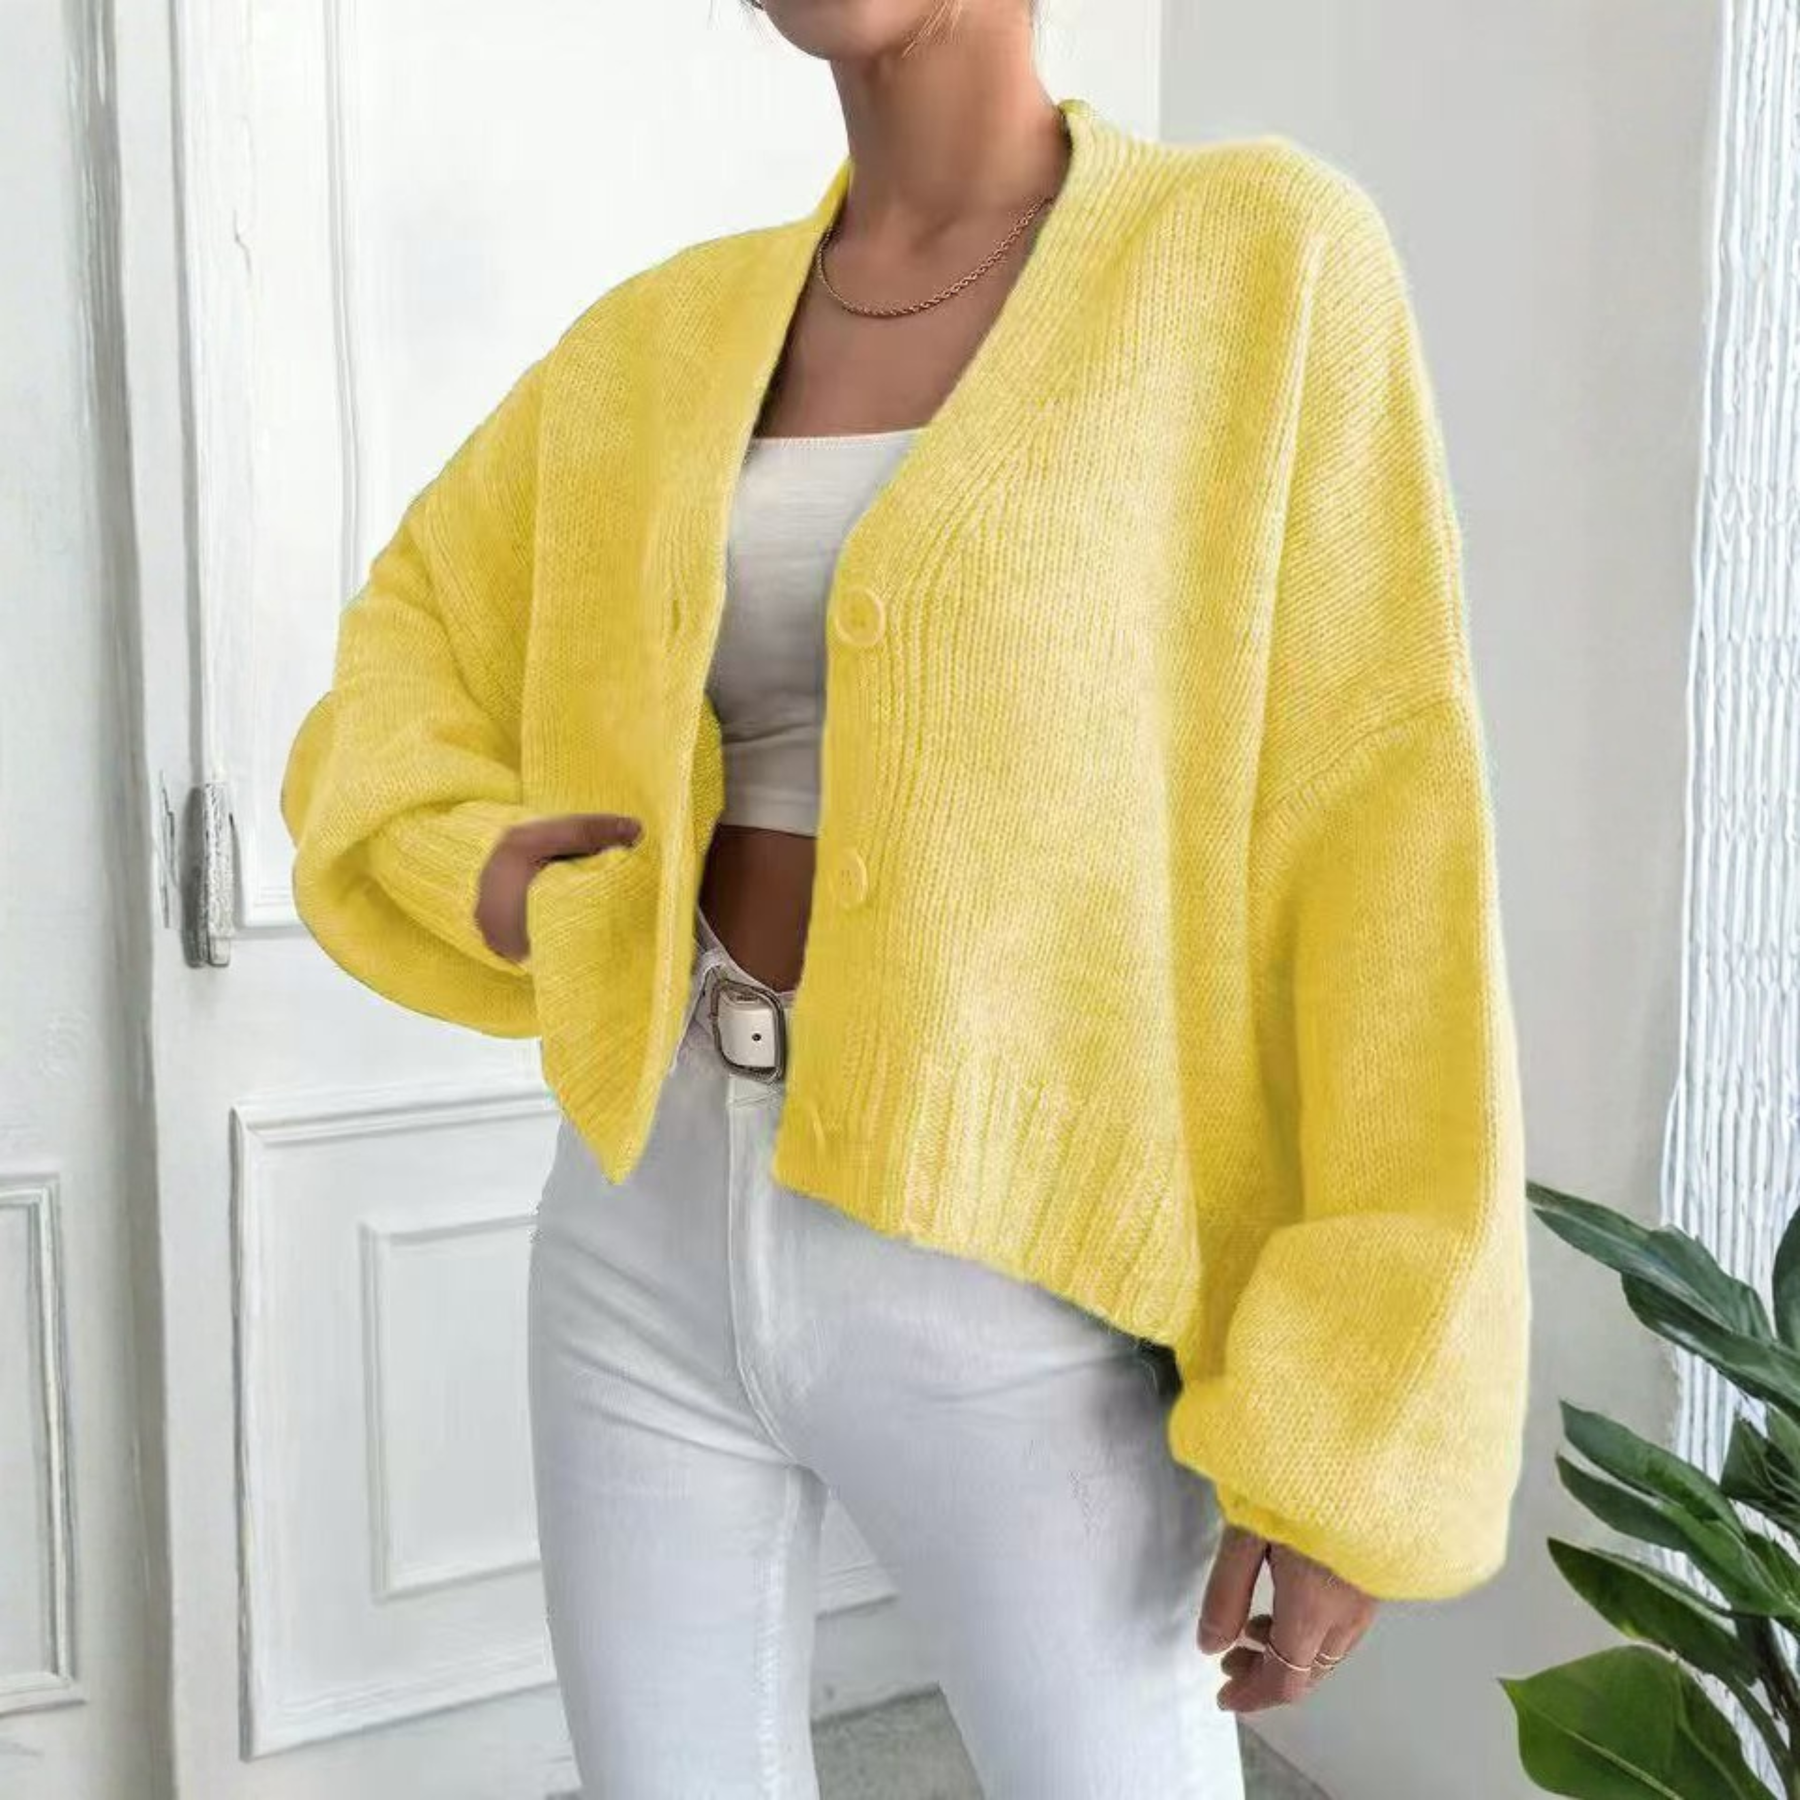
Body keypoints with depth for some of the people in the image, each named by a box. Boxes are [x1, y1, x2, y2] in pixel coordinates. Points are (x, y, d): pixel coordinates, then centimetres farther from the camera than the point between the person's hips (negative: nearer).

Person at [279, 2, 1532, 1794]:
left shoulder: (1266, 256, -7)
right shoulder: (661, 338, 7)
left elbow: (1379, 841, -11)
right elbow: (402, 674, 19)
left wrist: (1351, 1423, -14)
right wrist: (481, 878, -3)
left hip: (1013, 1292, -4)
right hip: (655, 1230, 5)